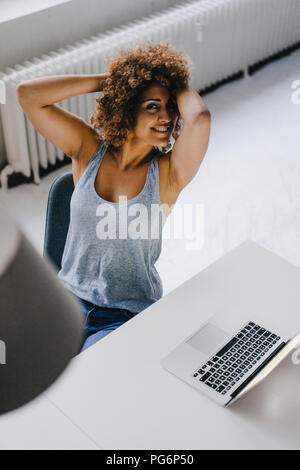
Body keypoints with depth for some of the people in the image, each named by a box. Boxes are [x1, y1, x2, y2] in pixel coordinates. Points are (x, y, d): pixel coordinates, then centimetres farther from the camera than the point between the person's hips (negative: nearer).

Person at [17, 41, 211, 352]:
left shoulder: (168, 173, -10)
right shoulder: (87, 149, -2)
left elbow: (199, 117, -31)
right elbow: (27, 95, -10)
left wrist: (175, 83, -9)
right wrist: (108, 80, -11)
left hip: (130, 315, -2)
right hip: (69, 297, 2)